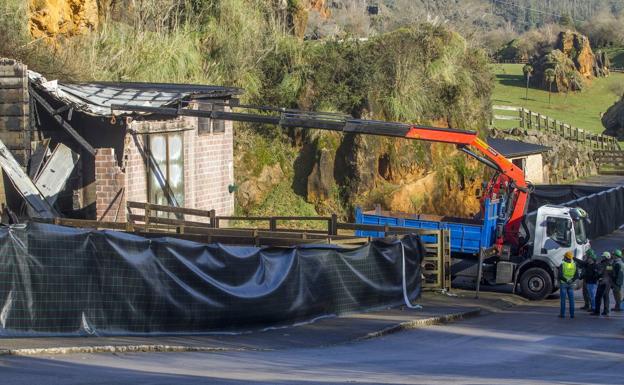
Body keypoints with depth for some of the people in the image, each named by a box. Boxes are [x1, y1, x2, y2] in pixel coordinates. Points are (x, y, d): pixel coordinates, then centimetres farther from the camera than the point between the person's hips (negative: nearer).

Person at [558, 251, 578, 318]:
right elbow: (577, 275, -3)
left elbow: (560, 275, -17)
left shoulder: (562, 265, -9)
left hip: (563, 283, -3)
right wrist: (571, 280, -7)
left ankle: (562, 314, -1)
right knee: (571, 299, 6)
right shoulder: (574, 265, 2)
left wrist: (565, 280, -9)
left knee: (563, 299, 0)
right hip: (571, 285, 3)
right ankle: (572, 314, 5)